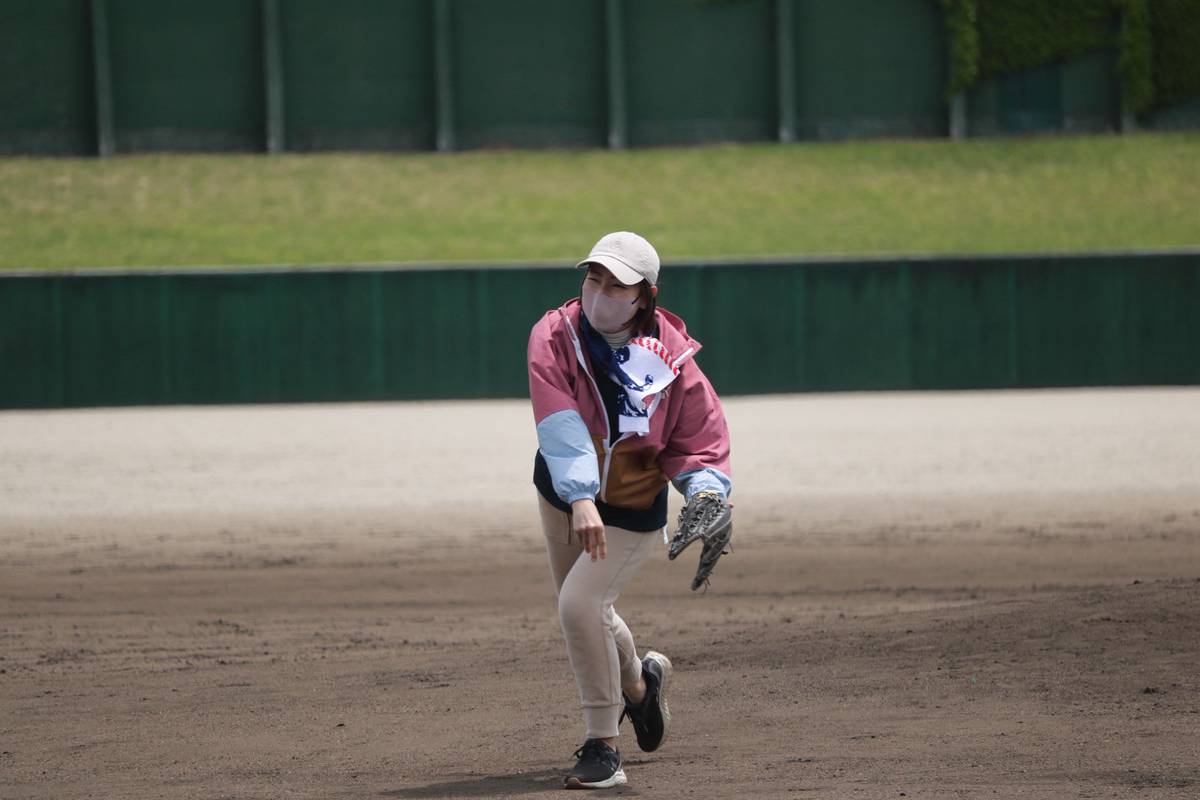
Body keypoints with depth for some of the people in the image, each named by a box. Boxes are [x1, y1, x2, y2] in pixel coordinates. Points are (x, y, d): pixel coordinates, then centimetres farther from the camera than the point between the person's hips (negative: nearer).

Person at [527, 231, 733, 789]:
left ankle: (602, 747, -10)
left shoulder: (671, 360, -21)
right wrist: (581, 501, -46)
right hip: (563, 493, 4)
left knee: (580, 604, -22)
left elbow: (701, 443, -12)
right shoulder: (555, 336, -21)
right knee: (584, 613, 18)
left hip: (633, 508, -4)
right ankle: (638, 684, 52)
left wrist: (706, 496, -33)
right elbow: (560, 424, -33)